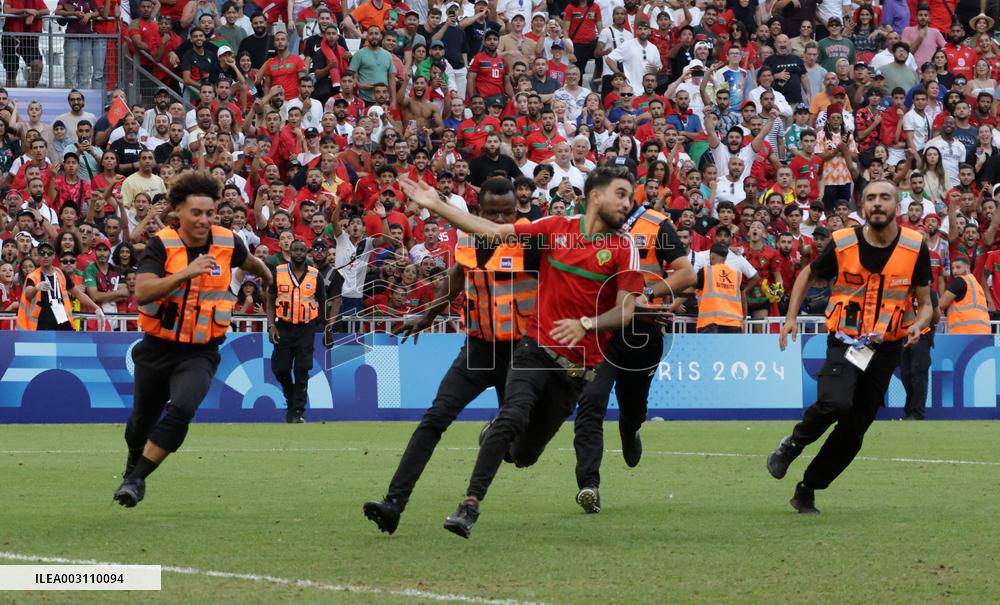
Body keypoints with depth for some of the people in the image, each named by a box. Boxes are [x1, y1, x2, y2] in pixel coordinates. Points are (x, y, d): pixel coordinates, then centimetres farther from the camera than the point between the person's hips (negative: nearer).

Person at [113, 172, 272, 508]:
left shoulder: (228, 243, -5)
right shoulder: (161, 244, -13)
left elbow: (250, 262, 21)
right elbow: (142, 292, -29)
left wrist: (265, 276, 40)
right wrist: (187, 272, -38)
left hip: (200, 353, 0)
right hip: (157, 349, 0)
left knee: (182, 409, -27)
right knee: (142, 420, 17)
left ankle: (136, 480, -18)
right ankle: (133, 466, 50)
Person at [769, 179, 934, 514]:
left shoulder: (915, 248, -4)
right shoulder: (842, 243, -6)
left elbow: (925, 304, 6)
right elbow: (808, 275, 13)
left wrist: (917, 326, -16)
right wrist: (791, 317, 2)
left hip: (887, 349, 2)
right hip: (845, 342, -2)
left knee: (854, 431, 5)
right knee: (836, 402, -30)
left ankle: (806, 492, 22)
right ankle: (793, 444, -1)